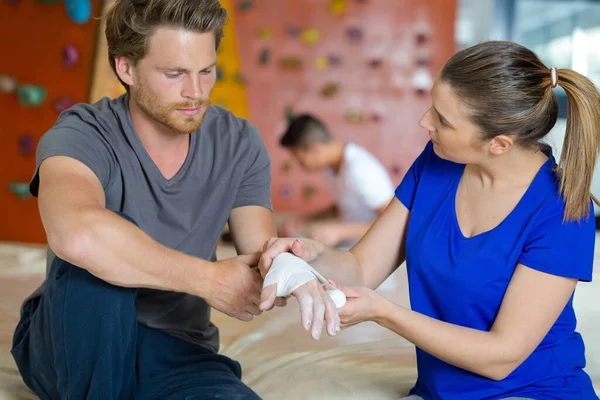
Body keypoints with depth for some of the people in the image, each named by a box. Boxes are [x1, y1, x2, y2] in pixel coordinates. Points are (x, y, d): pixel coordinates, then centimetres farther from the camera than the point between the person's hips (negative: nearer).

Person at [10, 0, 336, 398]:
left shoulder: (239, 144, -3)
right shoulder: (82, 134, -17)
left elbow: (256, 276, -7)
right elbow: (76, 234, -41)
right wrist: (209, 279, -32)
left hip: (175, 353, 3)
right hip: (73, 350, -2)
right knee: (99, 255, -34)